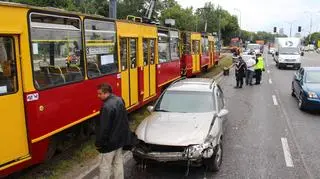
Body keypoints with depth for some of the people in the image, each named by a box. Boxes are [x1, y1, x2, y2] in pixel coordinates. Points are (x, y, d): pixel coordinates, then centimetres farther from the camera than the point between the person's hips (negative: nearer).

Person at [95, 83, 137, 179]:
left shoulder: (107, 106, -26)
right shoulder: (119, 100, 2)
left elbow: (104, 128, -24)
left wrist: (98, 143, -13)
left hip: (109, 142, -9)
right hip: (120, 139, 9)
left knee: (105, 167, 6)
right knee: (118, 163, 19)